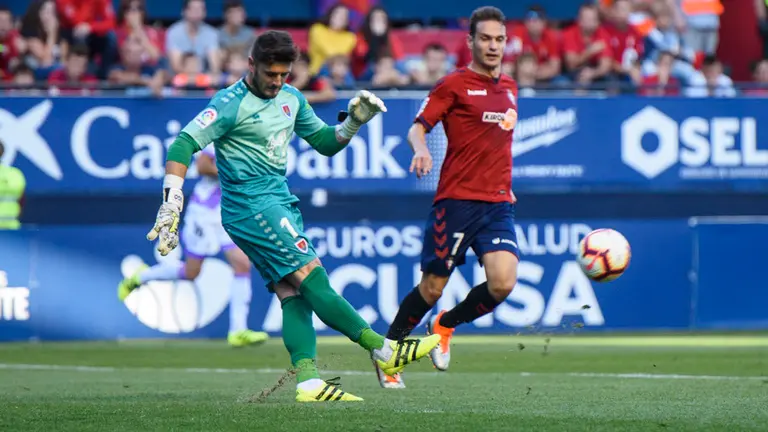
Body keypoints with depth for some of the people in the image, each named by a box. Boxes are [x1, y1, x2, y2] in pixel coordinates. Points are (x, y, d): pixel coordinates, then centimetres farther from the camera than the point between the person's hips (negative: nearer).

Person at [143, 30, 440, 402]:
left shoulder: (291, 99, 13)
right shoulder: (232, 103, -11)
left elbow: (325, 142, 25)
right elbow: (184, 144, -17)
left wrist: (354, 121, 5)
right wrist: (172, 204, -26)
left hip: (280, 201, 9)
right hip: (250, 204, -9)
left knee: (294, 293, -2)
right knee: (311, 277, -14)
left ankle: (308, 381, -8)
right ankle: (384, 351, -15)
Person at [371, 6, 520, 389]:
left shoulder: (509, 87, 16)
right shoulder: (454, 85, -2)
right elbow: (417, 129, -6)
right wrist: (420, 150, -26)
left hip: (498, 203, 5)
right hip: (457, 200, -5)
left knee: (502, 283, -13)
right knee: (433, 287, -2)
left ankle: (444, 326, 14)